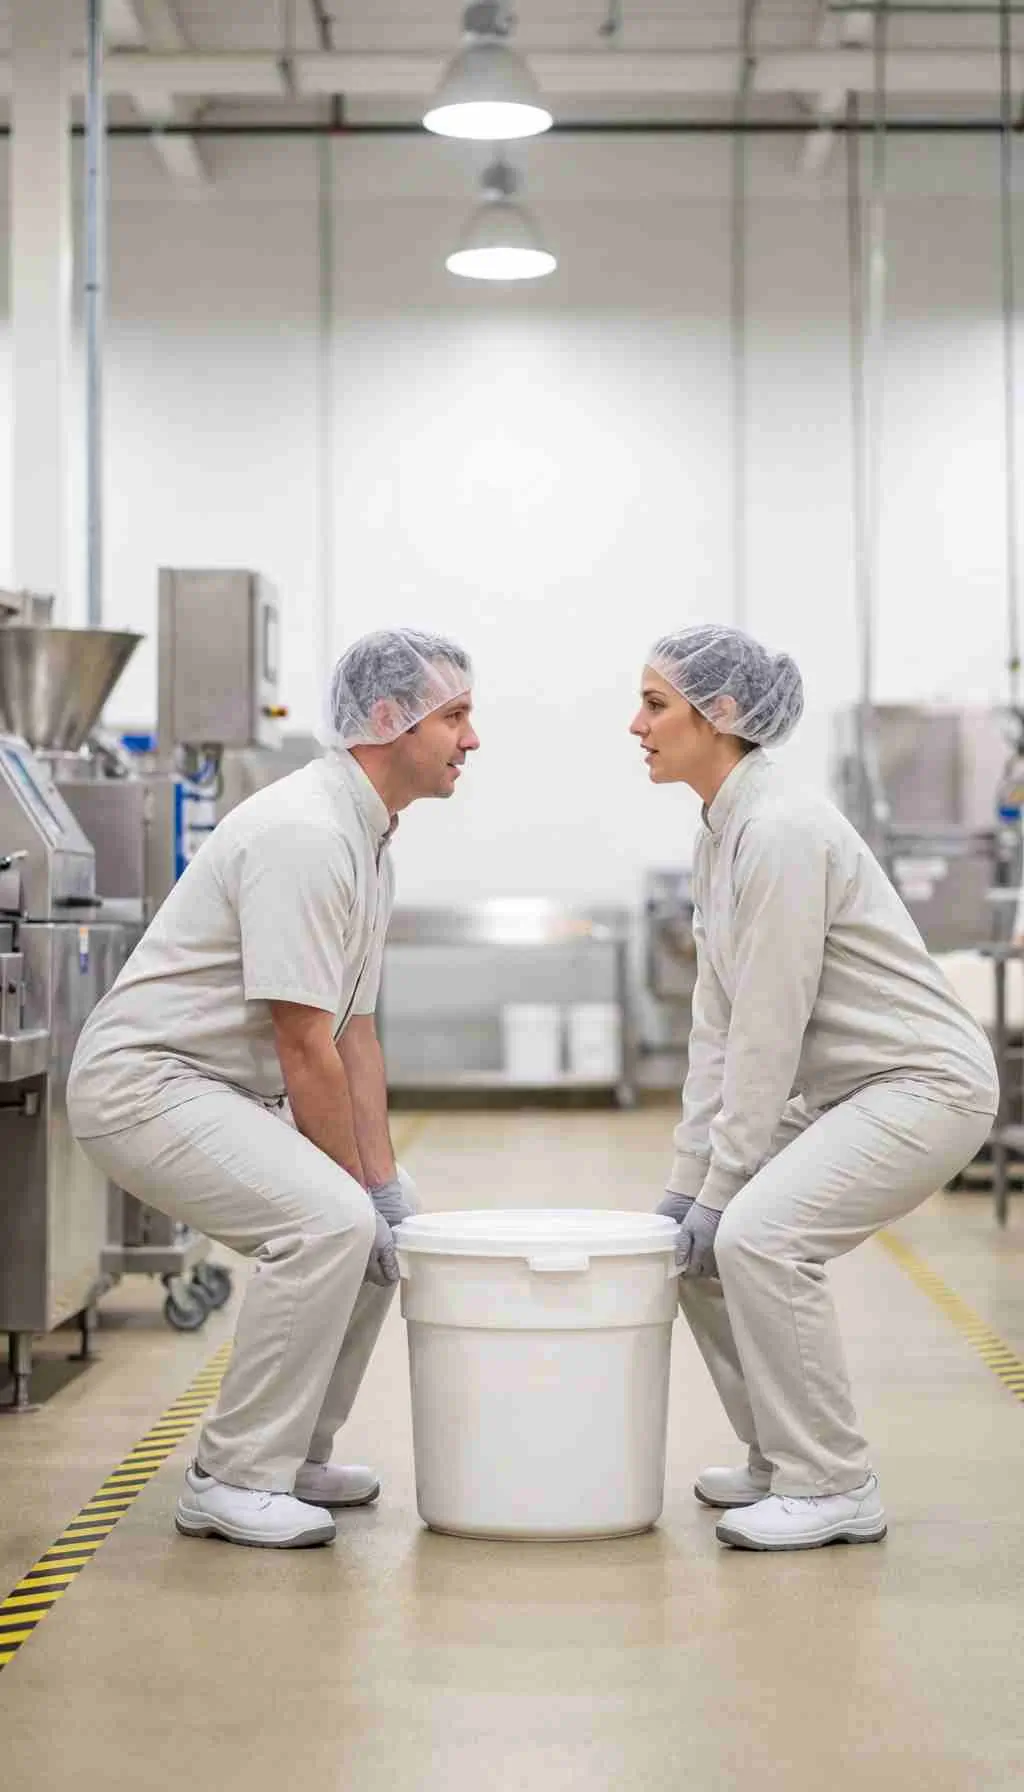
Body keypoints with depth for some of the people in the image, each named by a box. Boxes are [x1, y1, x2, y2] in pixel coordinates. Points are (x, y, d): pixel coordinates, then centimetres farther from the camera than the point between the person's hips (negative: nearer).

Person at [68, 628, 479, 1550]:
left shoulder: (370, 839, 11)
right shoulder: (305, 832, -22)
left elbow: (353, 1033, 13)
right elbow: (304, 1048, -23)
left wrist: (385, 1185, 7)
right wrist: (361, 1190, -14)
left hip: (224, 1088, 11)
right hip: (146, 1078, -11)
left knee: (379, 1225, 12)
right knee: (330, 1222, -25)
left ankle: (289, 1457, 20)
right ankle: (232, 1479, -13)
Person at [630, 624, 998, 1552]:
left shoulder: (779, 829, -22)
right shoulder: (720, 833, 8)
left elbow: (769, 1031, -22)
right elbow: (719, 1023, 10)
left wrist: (720, 1187, -16)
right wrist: (688, 1178, 7)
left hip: (924, 1081, -10)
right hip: (842, 1087, 10)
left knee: (758, 1234, -24)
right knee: (701, 1244, 6)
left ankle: (835, 1488, -10)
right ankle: (783, 1463, 18)